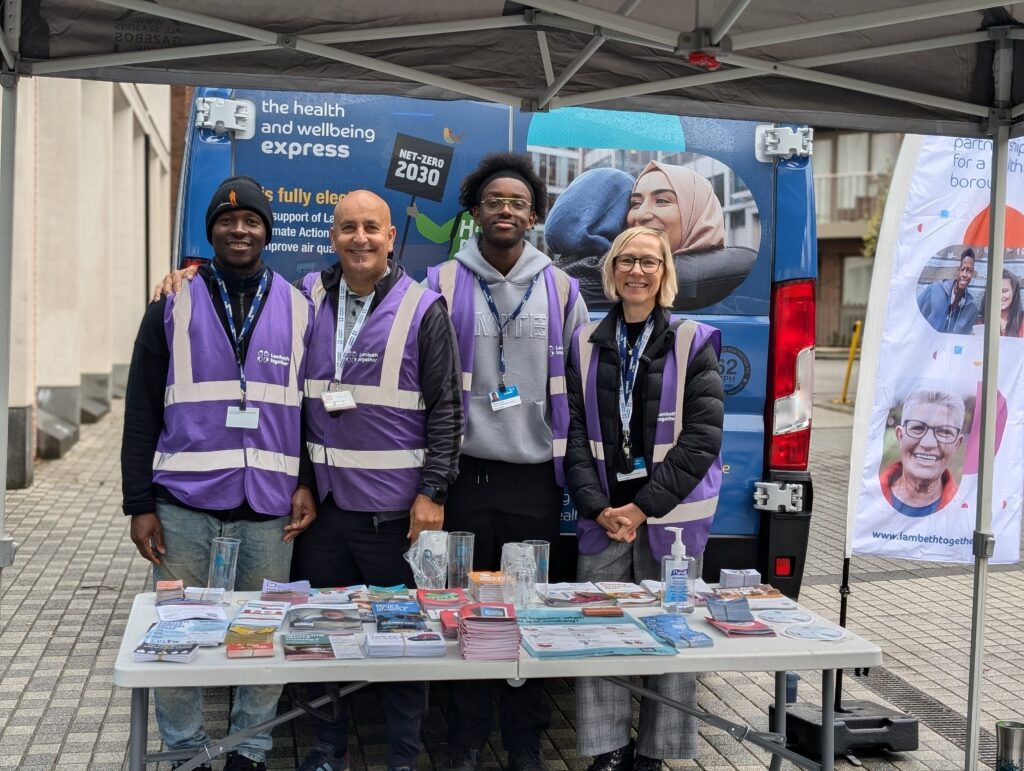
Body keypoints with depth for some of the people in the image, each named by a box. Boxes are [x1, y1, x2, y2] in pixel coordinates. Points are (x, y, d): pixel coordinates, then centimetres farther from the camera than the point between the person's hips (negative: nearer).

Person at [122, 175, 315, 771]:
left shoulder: (299, 309, 8)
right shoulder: (173, 307, 5)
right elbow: (142, 412, 3)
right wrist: (139, 505, -3)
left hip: (269, 508, 1)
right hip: (184, 505, 0)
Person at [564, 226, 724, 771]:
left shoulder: (693, 343, 0)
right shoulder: (586, 344, 7)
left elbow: (702, 436, -7)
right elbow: (573, 432, 3)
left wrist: (644, 506, -11)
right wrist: (598, 506, -9)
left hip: (671, 517, -2)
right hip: (603, 516, 2)